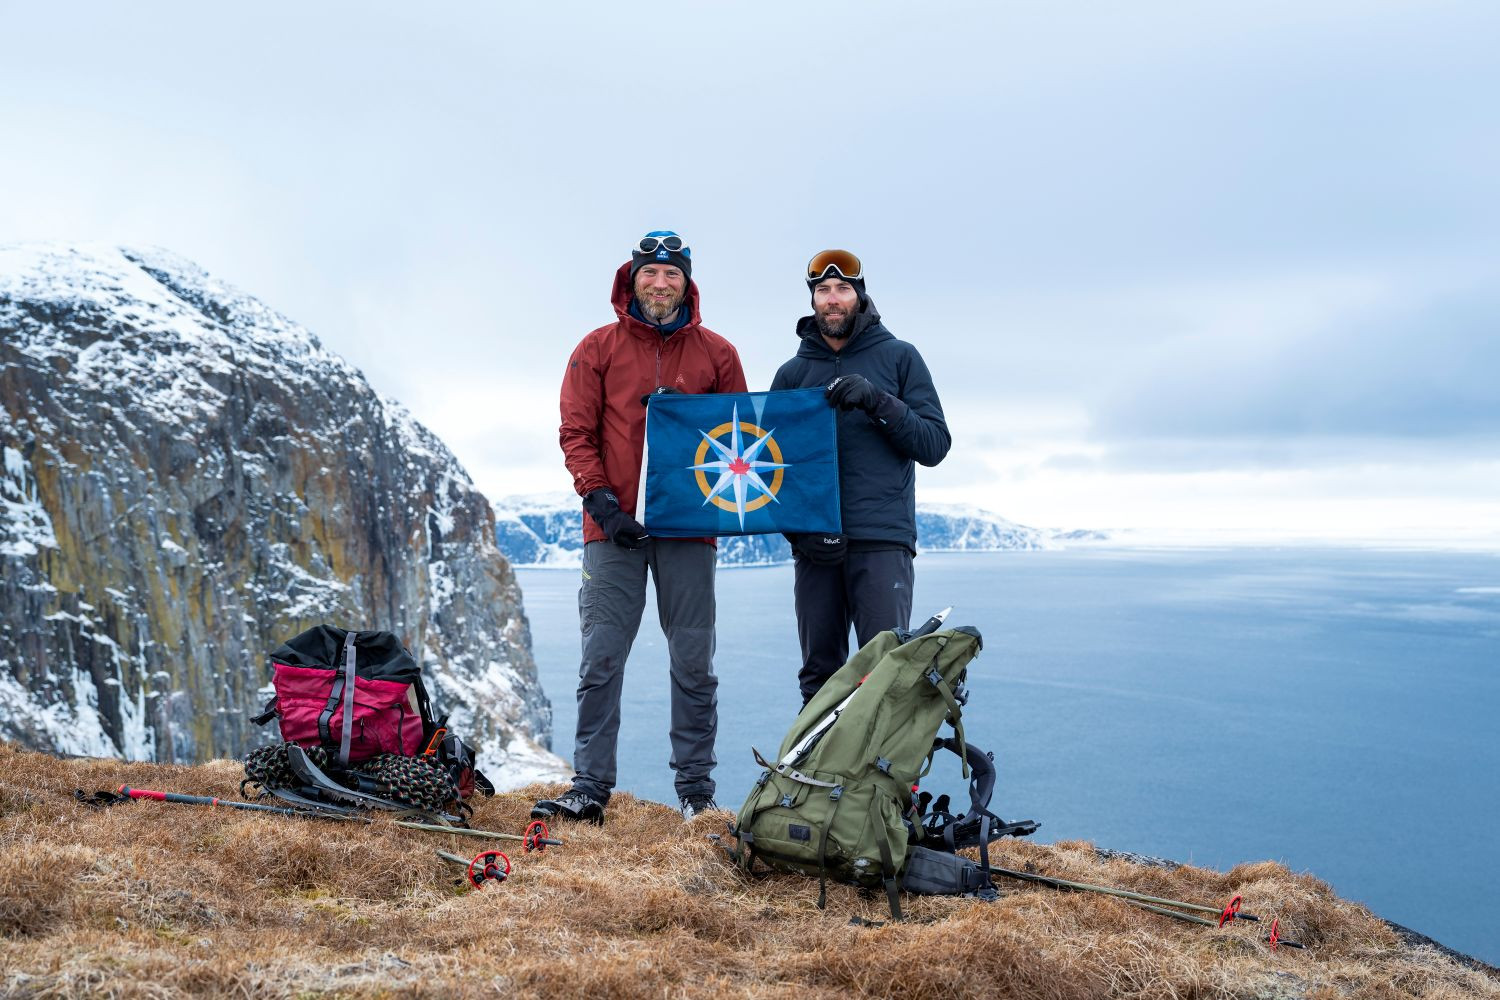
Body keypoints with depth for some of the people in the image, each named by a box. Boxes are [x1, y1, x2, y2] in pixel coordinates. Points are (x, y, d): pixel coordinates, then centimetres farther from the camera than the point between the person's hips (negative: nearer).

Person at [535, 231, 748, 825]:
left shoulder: (716, 353, 9)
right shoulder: (599, 349, 6)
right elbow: (576, 432, 3)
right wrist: (601, 500, -10)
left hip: (689, 530, 1)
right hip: (613, 529, -1)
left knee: (694, 664, 6)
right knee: (601, 660, -1)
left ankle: (696, 789, 15)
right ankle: (590, 787, 5)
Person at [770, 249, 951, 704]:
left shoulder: (898, 357, 8)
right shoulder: (792, 373, 15)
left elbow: (935, 444, 1)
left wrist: (877, 402, -14)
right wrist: (796, 529, -2)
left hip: (882, 543, -3)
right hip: (813, 546, 3)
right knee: (818, 674, 6)